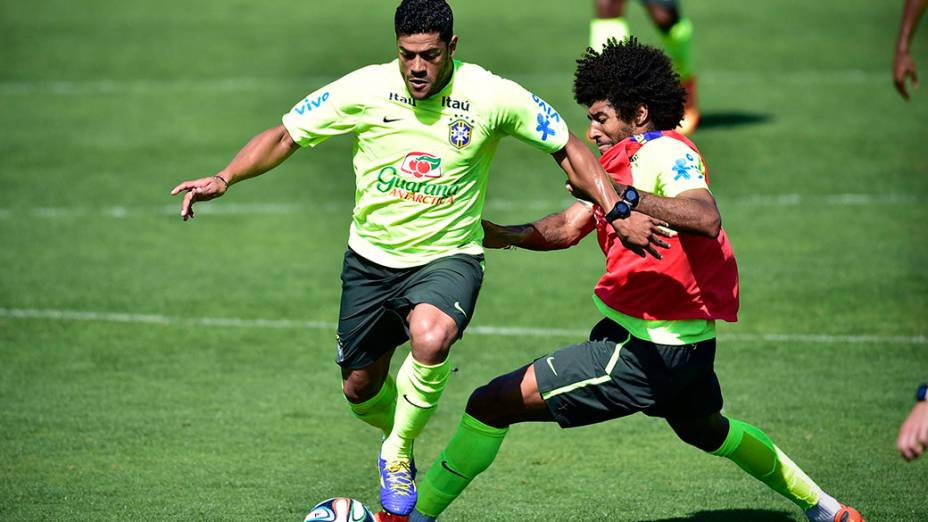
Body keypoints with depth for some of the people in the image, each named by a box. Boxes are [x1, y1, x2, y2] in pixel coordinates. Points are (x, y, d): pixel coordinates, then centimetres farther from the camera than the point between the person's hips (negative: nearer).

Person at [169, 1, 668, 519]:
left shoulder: (493, 97, -14)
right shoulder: (366, 89, -11)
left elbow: (569, 149, -2)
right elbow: (285, 137, -3)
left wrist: (619, 213, -11)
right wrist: (224, 178, -17)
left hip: (448, 257, -3)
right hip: (371, 257, 3)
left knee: (432, 338, -34)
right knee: (361, 390, 11)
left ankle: (398, 456, -8)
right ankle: (400, 436, 49)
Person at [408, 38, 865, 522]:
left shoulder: (667, 153, -17)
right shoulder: (625, 157, 12)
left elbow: (706, 220, -36)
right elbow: (570, 227, 12)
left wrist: (624, 196, -46)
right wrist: (505, 235, -4)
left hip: (645, 350, -11)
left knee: (493, 403, -12)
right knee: (704, 430, 37)